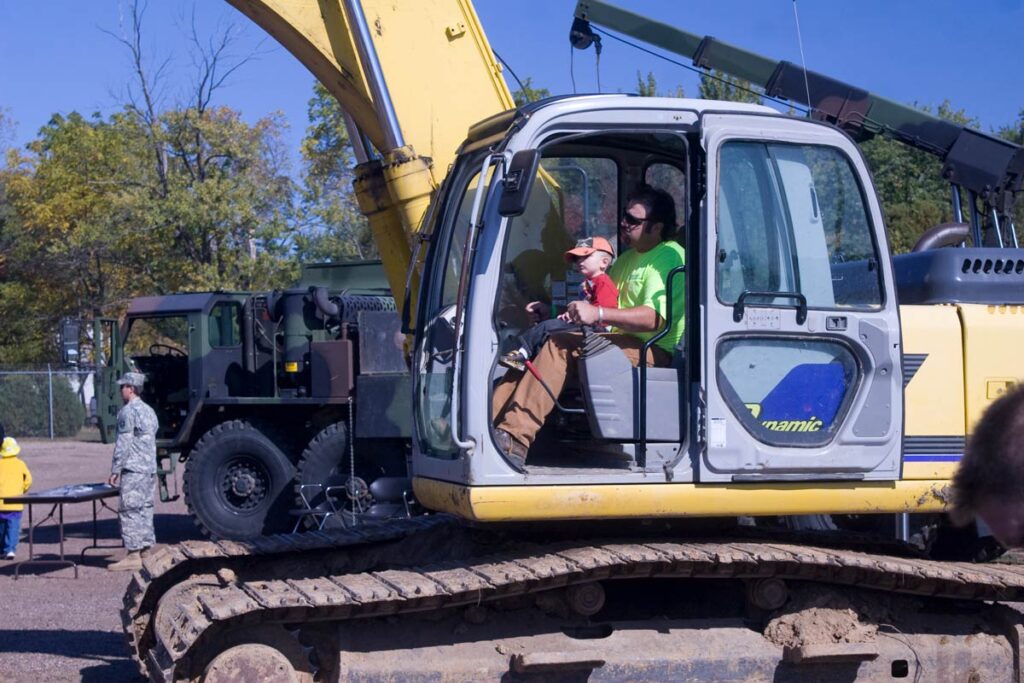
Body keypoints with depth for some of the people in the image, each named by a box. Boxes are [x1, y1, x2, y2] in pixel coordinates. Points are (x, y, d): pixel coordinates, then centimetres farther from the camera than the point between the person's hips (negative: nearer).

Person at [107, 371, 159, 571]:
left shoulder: (128, 411, -10)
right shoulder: (149, 411, 17)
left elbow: (123, 444, -13)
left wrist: (115, 470, -9)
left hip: (133, 471, -9)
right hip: (150, 469, 9)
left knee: (130, 510, -7)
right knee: (145, 509, 11)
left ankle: (133, 556, -9)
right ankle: (146, 550, 12)